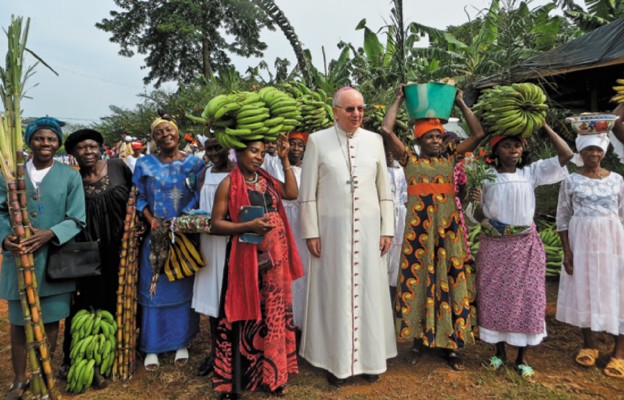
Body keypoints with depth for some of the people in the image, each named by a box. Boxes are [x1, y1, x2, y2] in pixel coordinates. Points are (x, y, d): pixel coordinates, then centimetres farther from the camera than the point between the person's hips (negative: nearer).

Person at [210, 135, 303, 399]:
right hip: (247, 258, -5)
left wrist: (285, 159, 5)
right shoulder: (228, 184, -3)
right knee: (246, 316, 2)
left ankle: (270, 375, 25)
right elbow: (216, 224, -7)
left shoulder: (266, 179, 14)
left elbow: (292, 193, 3)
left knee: (273, 314, 10)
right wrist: (248, 226, -21)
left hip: (274, 257, 5)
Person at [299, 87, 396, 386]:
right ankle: (336, 360, 21)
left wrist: (387, 229, 4)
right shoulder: (317, 141, -3)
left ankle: (369, 358, 26)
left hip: (368, 228, 3)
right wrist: (311, 232, -6)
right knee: (335, 293, 6)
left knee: (369, 291, 9)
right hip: (332, 228, -2)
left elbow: (384, 188, 7)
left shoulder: (374, 140, 5)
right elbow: (307, 192, -2)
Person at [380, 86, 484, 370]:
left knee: (451, 281, 4)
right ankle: (418, 340, 19)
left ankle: (450, 345, 17)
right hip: (418, 228, -2)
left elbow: (479, 134, 6)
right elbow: (386, 130, -8)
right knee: (418, 281, 4)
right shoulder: (409, 160, 3)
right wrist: (398, 101, 4)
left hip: (449, 227, 2)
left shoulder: (450, 159, 10)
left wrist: (461, 104, 8)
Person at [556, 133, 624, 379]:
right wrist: (567, 251, -7)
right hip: (581, 242, 0)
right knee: (584, 291, 8)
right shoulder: (571, 181, -1)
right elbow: (562, 218, -1)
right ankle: (589, 345, 23)